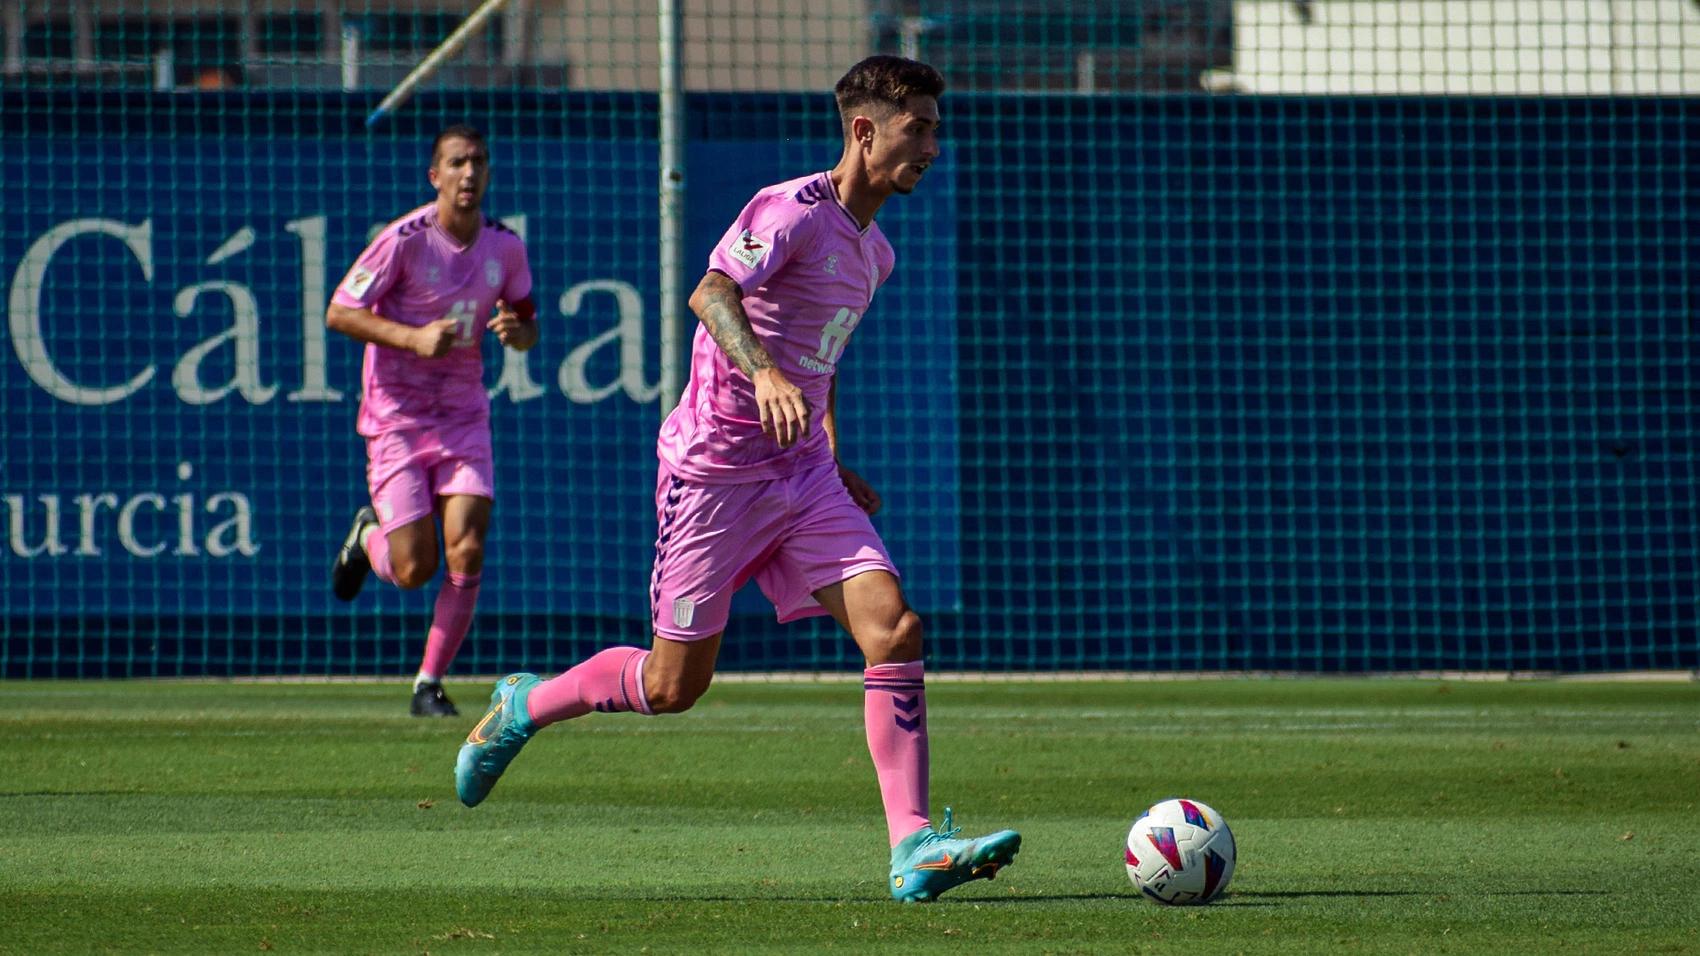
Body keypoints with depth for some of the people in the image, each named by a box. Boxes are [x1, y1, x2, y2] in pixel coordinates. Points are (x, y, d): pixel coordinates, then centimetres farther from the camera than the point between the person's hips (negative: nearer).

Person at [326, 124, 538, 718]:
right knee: (414, 570, -6)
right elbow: (339, 313, -12)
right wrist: (414, 338, -24)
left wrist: (518, 331, -10)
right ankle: (368, 536, 30)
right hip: (397, 418, -3)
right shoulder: (405, 240, -13)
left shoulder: (505, 246, 1)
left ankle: (430, 684, 4)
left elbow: (527, 322, 15)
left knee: (467, 553, -11)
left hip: (464, 417, 3)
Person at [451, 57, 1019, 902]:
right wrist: (764, 373, -47)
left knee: (894, 629, -13)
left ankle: (913, 849, -17)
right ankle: (523, 707, 29)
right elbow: (710, 293, -31)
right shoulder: (793, 211, -14)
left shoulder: (873, 251, 13)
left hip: (802, 476, 7)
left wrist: (835, 462, 28)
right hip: (715, 471, -7)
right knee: (673, 686, 1)